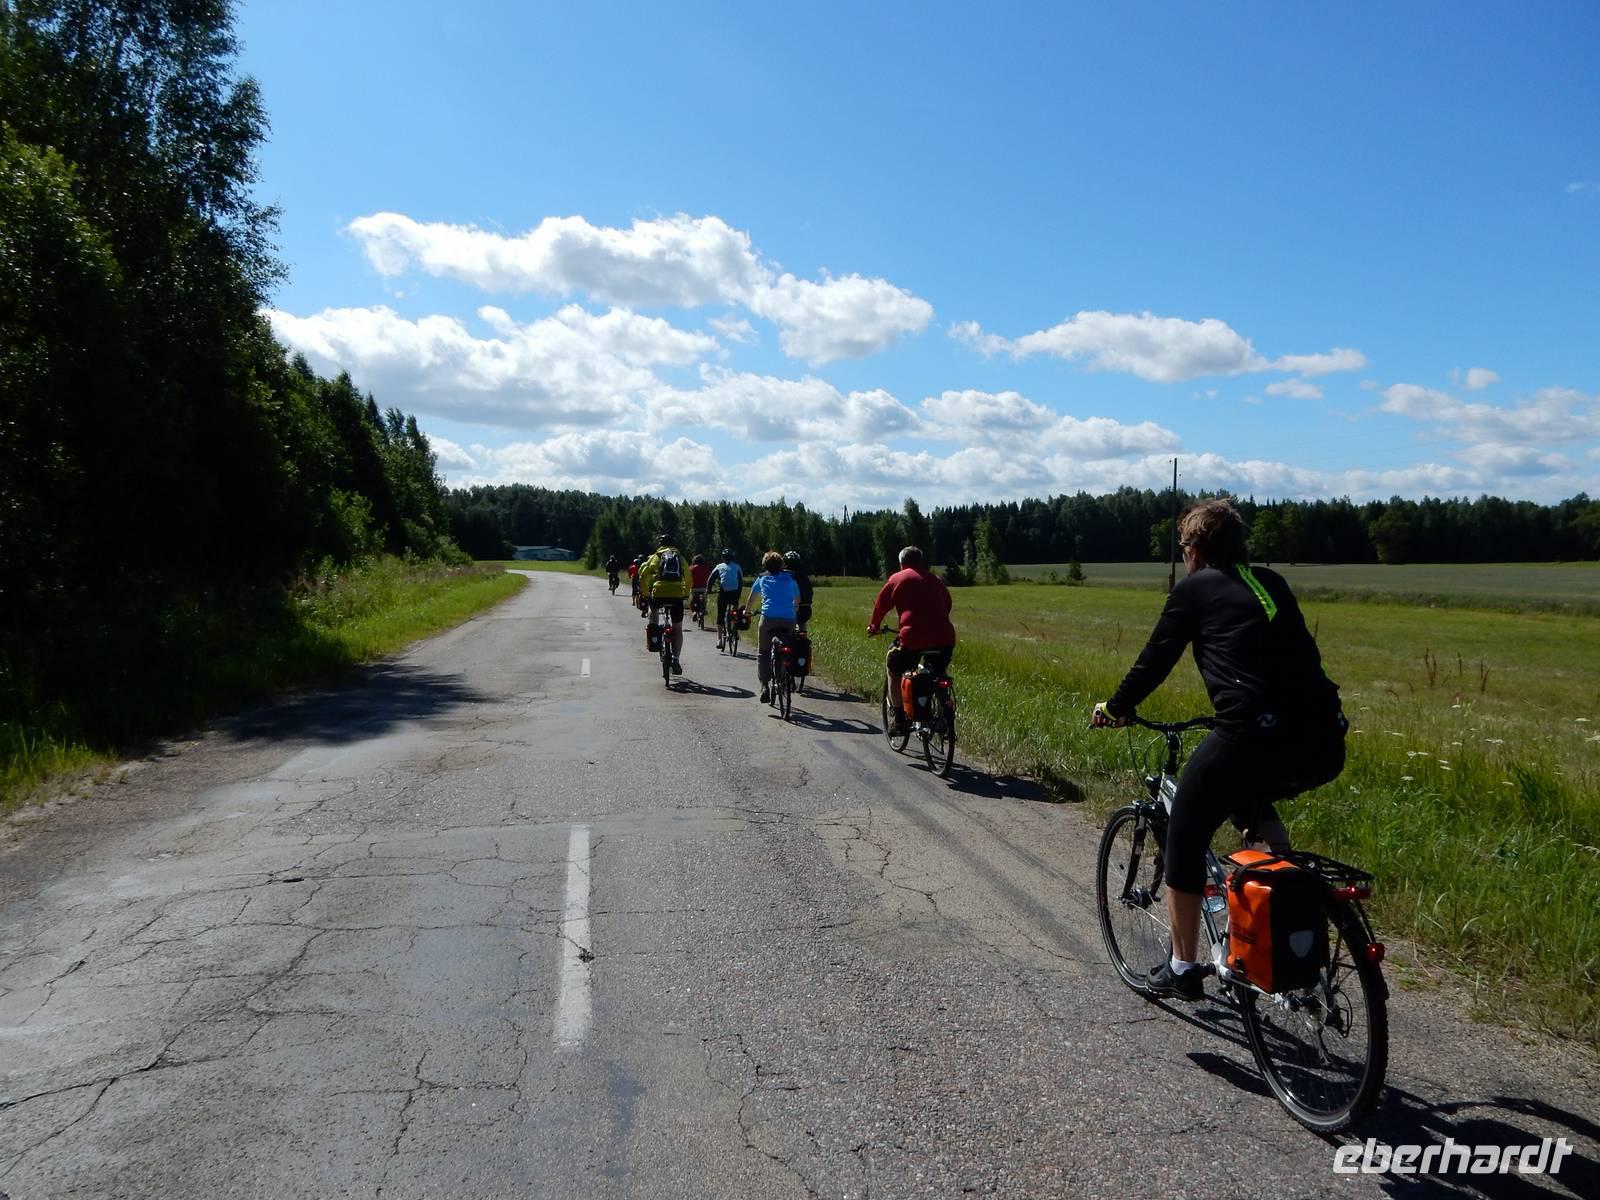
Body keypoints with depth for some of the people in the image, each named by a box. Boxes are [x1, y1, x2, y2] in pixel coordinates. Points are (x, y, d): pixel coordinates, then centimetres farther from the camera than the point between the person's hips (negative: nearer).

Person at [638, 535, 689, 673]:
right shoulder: (680, 557, 20)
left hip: (659, 593, -1)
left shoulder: (655, 557, 15)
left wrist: (645, 593, 22)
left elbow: (643, 576, 10)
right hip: (677, 595, 1)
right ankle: (676, 659, -3)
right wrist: (685, 594, 35)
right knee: (677, 629, 10)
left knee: (653, 609, 36)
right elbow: (688, 578, 22)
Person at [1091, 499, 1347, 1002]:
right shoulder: (1271, 583, 22)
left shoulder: (1194, 589, 6)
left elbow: (1155, 660, 10)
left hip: (1253, 738, -6)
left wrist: (1113, 708, 26)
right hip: (1324, 746, 6)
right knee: (1246, 794, 38)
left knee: (1185, 838, 15)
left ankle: (1182, 968, 21)